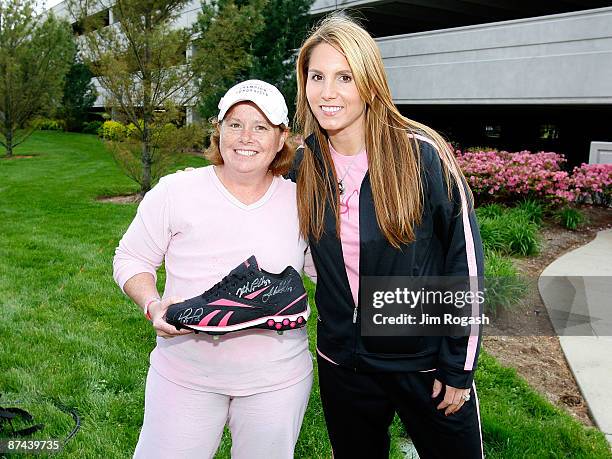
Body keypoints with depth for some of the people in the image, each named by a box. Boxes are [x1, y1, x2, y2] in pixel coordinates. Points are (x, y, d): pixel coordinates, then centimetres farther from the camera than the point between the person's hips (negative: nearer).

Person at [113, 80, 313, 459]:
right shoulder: (175, 192, -7)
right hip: (185, 373, -1)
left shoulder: (300, 202, -1)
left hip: (278, 379, 2)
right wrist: (154, 306, -16)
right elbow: (131, 259, 1)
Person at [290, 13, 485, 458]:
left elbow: (465, 262, -12)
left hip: (426, 363, -3)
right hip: (342, 363, 4)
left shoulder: (422, 155, -17)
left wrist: (459, 369, -9)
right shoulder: (304, 165, -4)